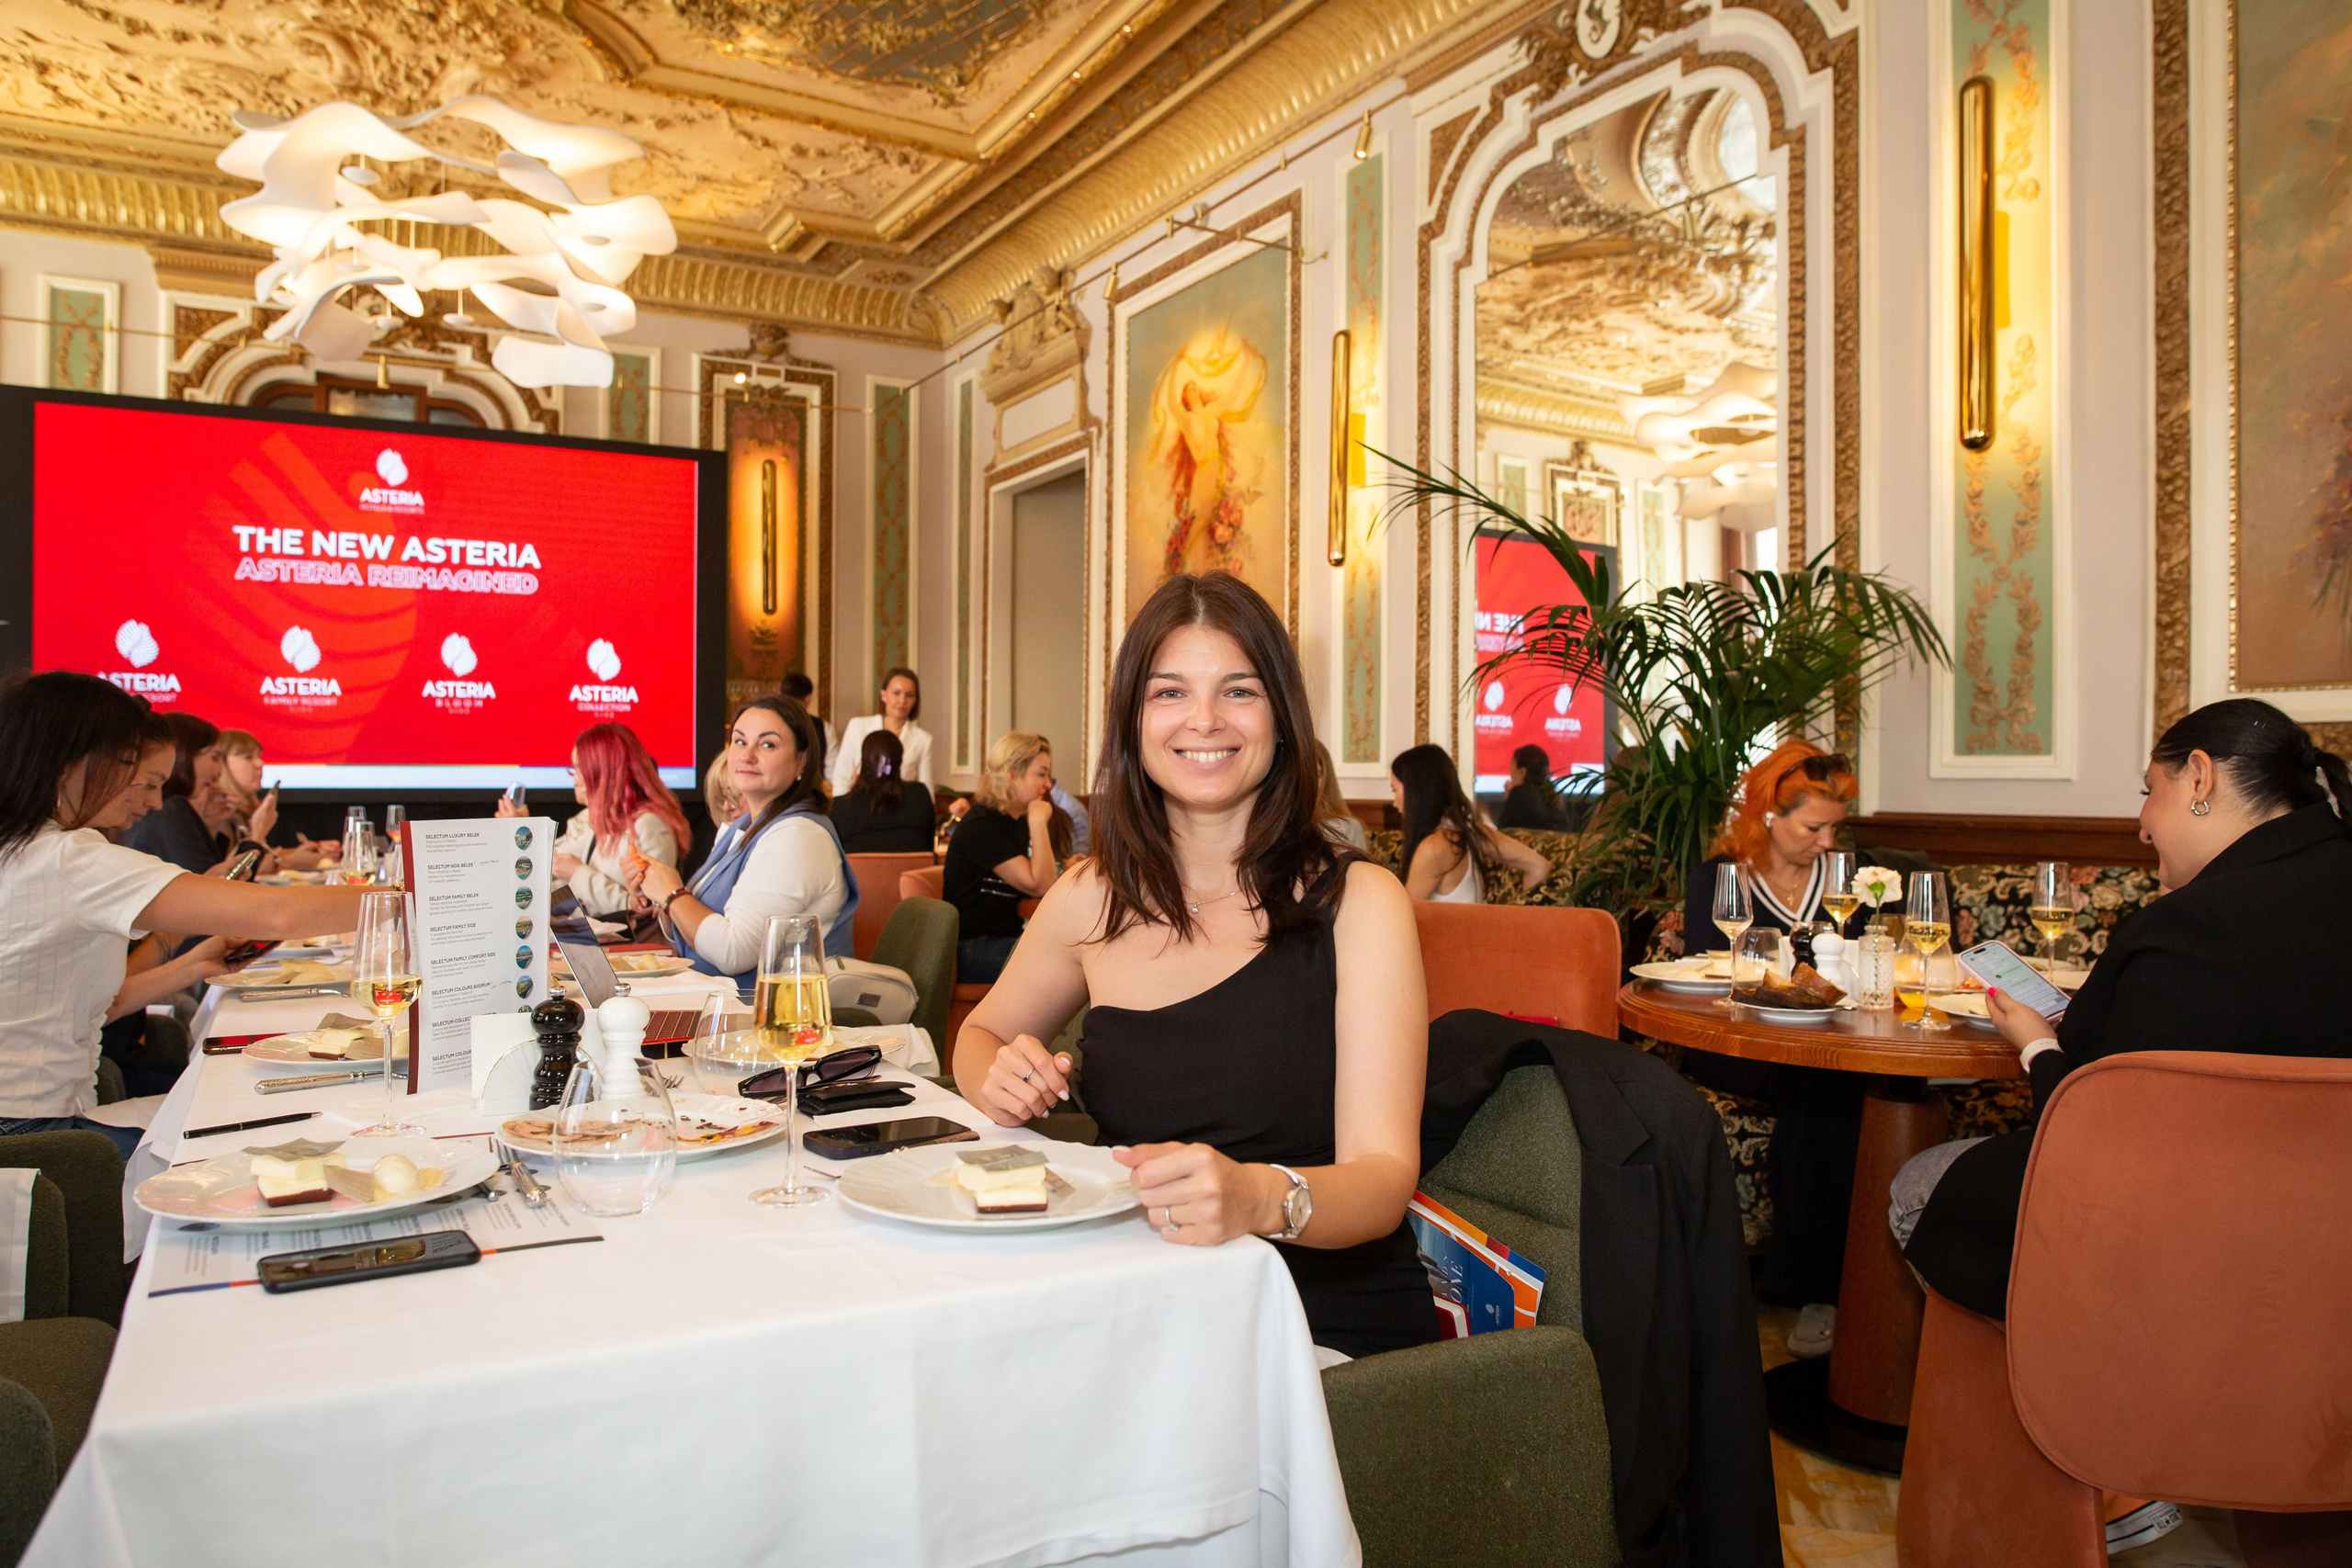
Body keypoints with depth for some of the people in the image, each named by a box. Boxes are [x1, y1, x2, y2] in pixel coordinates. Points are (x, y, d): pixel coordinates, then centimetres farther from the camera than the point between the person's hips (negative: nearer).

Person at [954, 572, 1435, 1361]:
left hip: (1328, 1329, -4)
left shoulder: (1359, 903, -9)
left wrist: (1260, 1197, -39)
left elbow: (1384, 1175, -16)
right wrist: (1004, 1085, -4)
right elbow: (981, 1032, 21)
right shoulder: (1092, 899, 2)